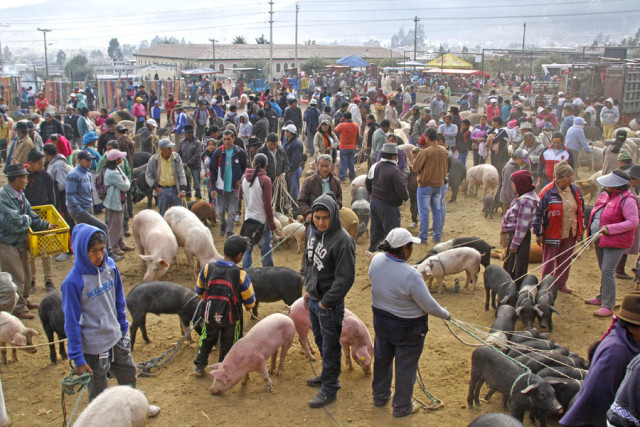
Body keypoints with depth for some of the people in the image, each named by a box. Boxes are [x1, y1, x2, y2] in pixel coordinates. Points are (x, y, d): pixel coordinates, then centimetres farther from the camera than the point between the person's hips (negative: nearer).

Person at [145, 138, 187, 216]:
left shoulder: (176, 157, 1)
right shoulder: (154, 159, -2)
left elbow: (181, 174, 1)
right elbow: (148, 175, 5)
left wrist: (182, 189, -8)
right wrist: (156, 188, -5)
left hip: (175, 189, 1)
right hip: (162, 190, -1)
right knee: (163, 214, 6)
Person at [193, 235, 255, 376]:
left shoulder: (208, 268, -12)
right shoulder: (241, 275, -20)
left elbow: (199, 291, 3)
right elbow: (250, 300, -9)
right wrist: (249, 306, 15)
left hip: (210, 314, 3)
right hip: (231, 317, -2)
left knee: (207, 339, 27)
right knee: (228, 343, 20)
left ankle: (199, 366, 34)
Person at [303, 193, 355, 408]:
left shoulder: (343, 241, -25)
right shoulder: (312, 230, 0)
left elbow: (345, 279, -22)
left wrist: (326, 302, -16)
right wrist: (308, 289, 13)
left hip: (330, 304, -8)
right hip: (313, 299, 8)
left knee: (330, 347, 7)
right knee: (320, 340, 24)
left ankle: (329, 388, 22)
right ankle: (328, 374, 44)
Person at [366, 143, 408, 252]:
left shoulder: (374, 167, 1)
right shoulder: (395, 171, -23)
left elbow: (367, 183, 14)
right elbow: (402, 190, -24)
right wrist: (406, 197, -2)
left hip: (374, 203, 8)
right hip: (389, 207, -8)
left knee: (376, 231, 22)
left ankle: (372, 250, 34)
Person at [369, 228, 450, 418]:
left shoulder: (376, 260, -15)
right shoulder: (411, 276, -33)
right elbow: (429, 305, -22)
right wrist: (445, 314, -3)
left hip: (381, 321, 6)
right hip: (407, 328, -6)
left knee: (382, 360, 26)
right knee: (405, 367, 16)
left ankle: (380, 396, 48)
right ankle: (402, 407, 35)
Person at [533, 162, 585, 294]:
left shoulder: (575, 191, 4)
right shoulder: (547, 192, -14)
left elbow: (581, 211, 15)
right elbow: (539, 213, -11)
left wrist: (581, 229, 16)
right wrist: (538, 233, -10)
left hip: (570, 234, 5)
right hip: (552, 234, -5)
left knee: (566, 261, 16)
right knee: (549, 261, 6)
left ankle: (561, 283, 34)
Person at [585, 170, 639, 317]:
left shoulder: (627, 200, -19)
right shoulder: (605, 194, 6)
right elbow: (597, 213, 20)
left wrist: (611, 228, -27)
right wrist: (592, 233, 11)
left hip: (615, 242, -8)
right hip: (600, 239, 8)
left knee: (607, 271, -12)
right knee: (603, 270, 19)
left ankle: (608, 306, -7)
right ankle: (601, 298, 34)